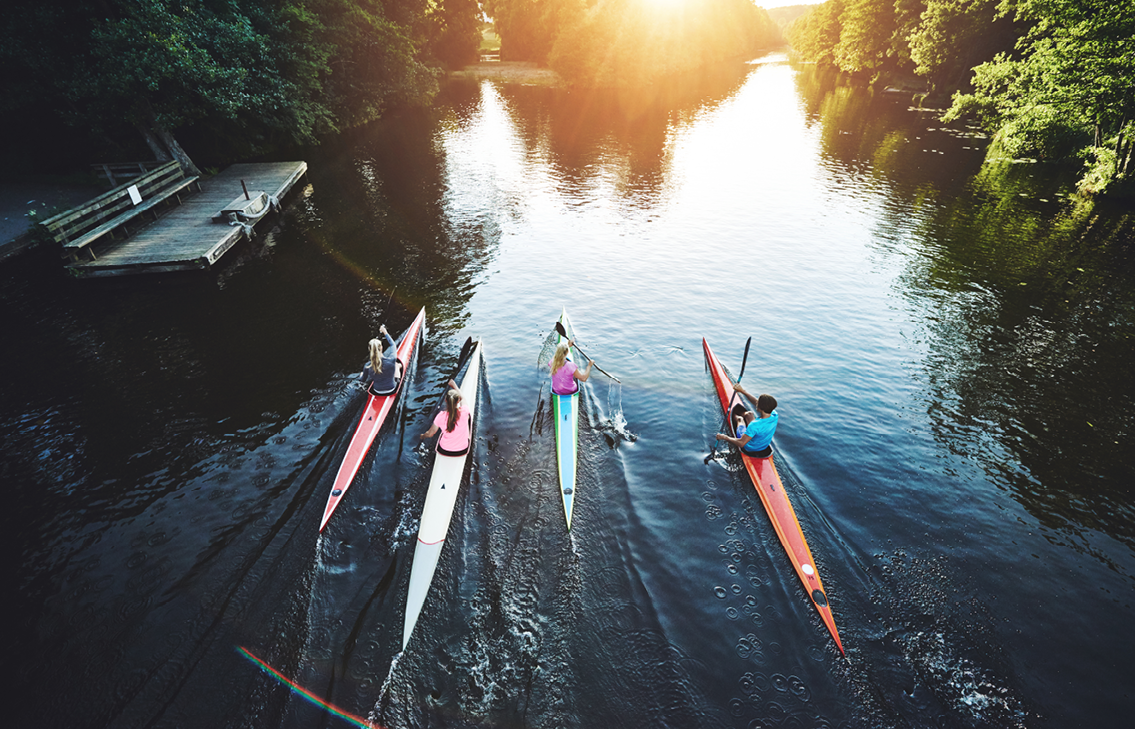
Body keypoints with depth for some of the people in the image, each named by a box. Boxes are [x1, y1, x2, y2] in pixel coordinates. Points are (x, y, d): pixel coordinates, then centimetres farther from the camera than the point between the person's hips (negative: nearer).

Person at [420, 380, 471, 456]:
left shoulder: (441, 416, -25)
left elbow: (430, 434, -7)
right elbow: (461, 397, -1)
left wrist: (422, 436, 18)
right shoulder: (464, 412, -26)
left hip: (444, 451, 0)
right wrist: (454, 385, 15)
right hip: (462, 451, 0)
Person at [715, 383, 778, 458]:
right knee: (750, 413, 23)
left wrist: (724, 437, -26)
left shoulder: (755, 425, -44)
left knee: (739, 418, 21)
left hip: (749, 449, -5)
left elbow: (741, 443, -39)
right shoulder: (774, 415, -25)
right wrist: (743, 391, -7)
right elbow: (756, 402, -11)